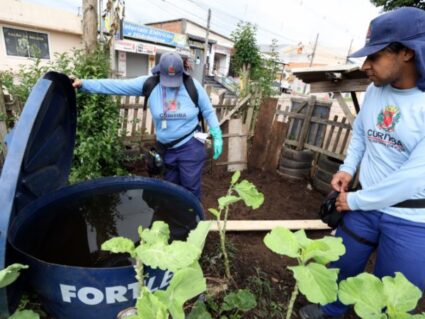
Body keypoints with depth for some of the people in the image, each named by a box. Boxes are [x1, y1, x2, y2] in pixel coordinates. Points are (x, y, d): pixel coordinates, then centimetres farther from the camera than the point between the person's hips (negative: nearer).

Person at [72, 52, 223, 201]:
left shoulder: (193, 85, -9)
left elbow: (208, 112, 0)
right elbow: (118, 85, -9)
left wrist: (217, 136, -2)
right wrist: (84, 84, -15)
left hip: (190, 147, -3)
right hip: (166, 149, 3)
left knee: (191, 190, 4)